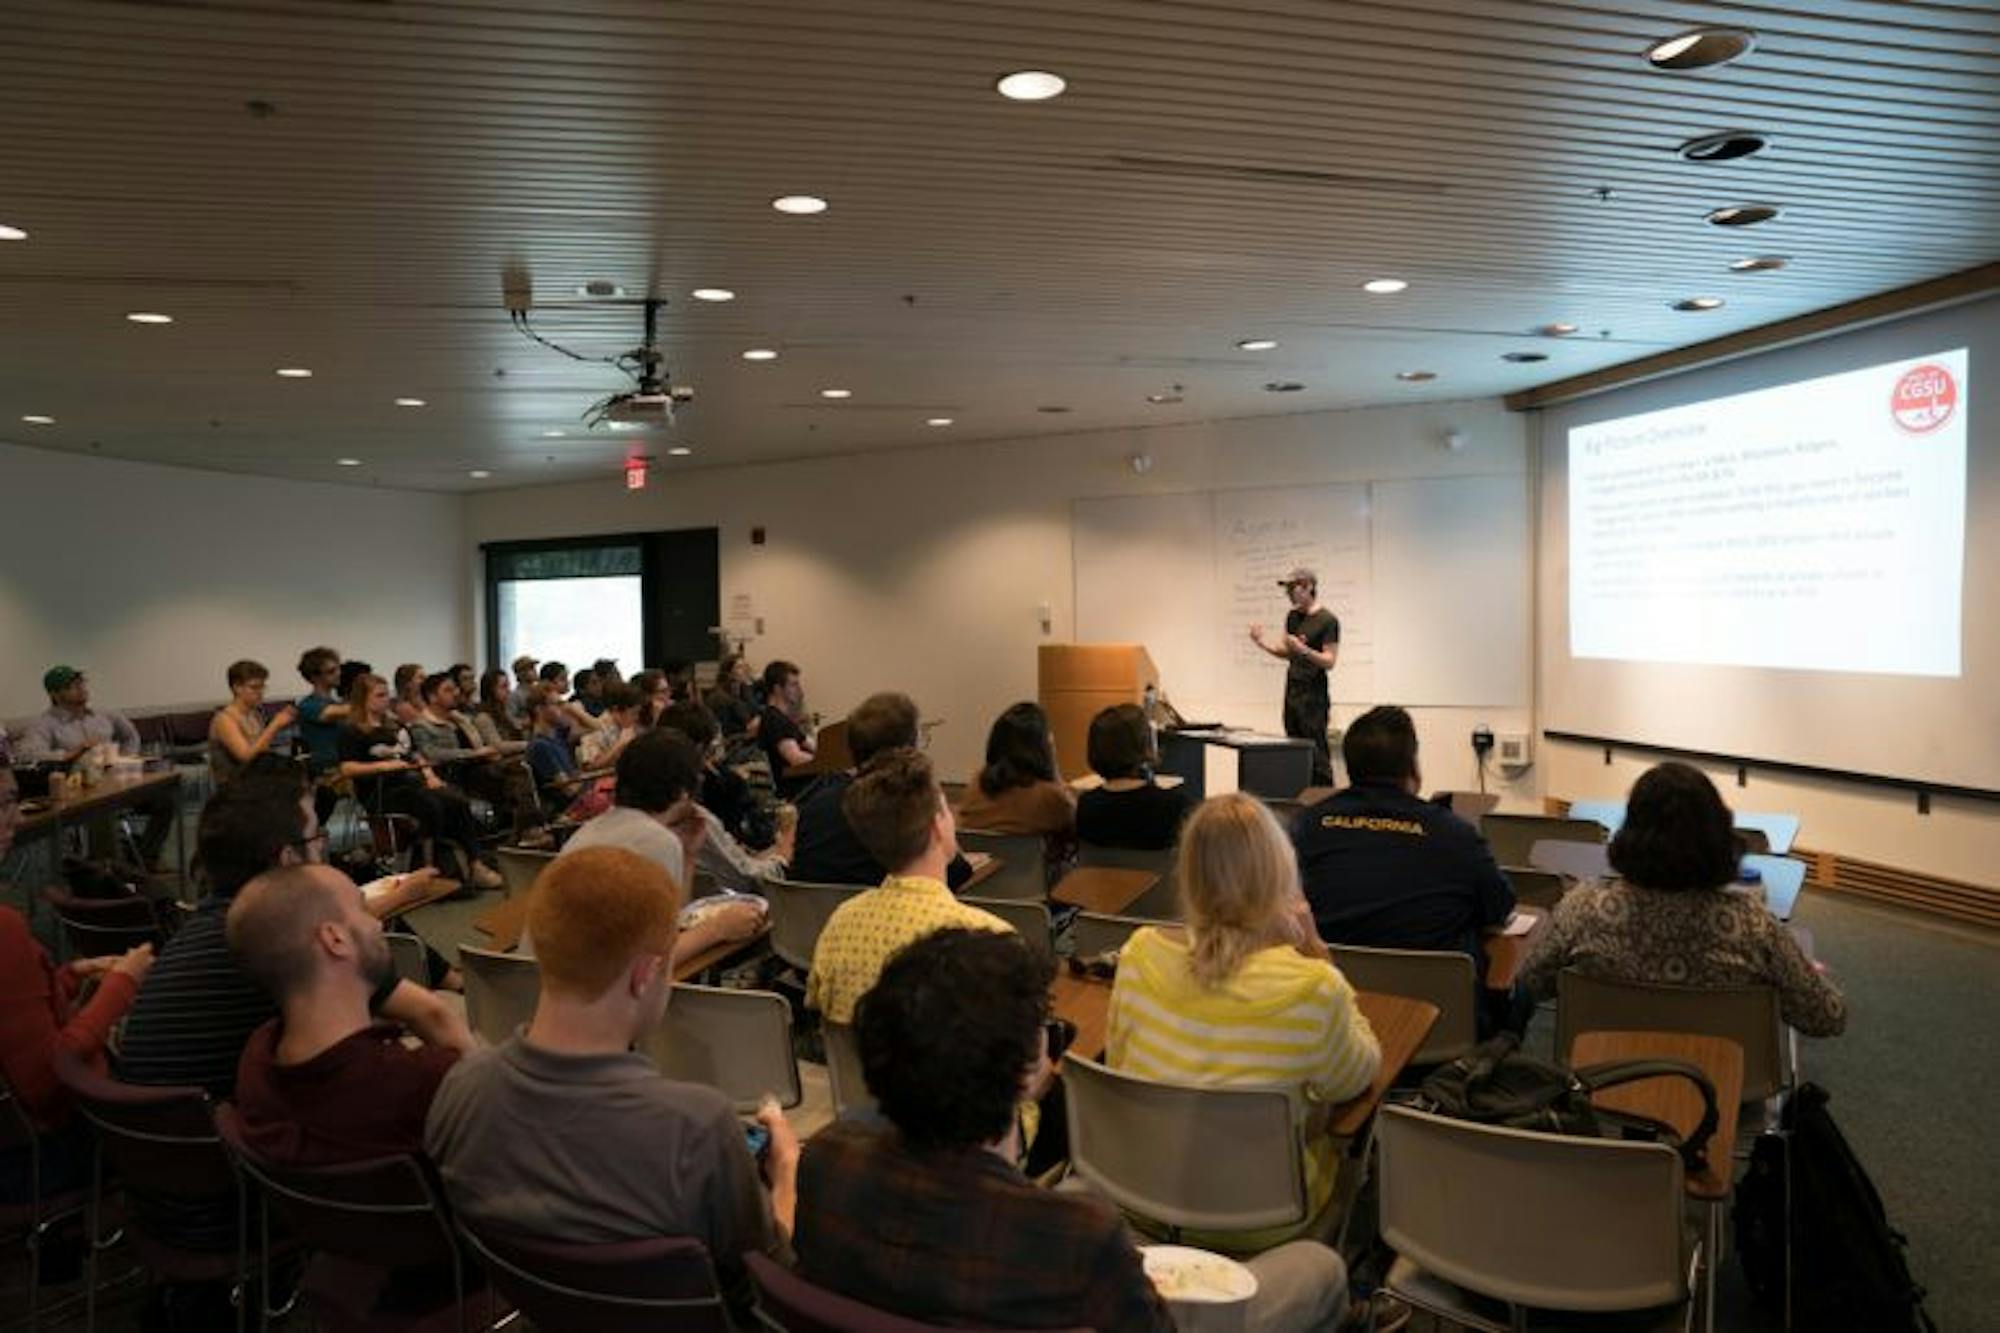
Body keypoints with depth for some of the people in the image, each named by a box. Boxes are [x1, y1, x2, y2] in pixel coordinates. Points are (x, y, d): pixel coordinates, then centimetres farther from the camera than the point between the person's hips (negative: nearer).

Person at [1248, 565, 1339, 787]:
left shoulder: (1327, 620, -9)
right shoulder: (1293, 616, 13)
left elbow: (1329, 661, -12)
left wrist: (1304, 650, -28)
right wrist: (1262, 643, 4)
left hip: (1313, 697, -7)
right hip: (1292, 694, 7)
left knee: (1317, 754, -8)